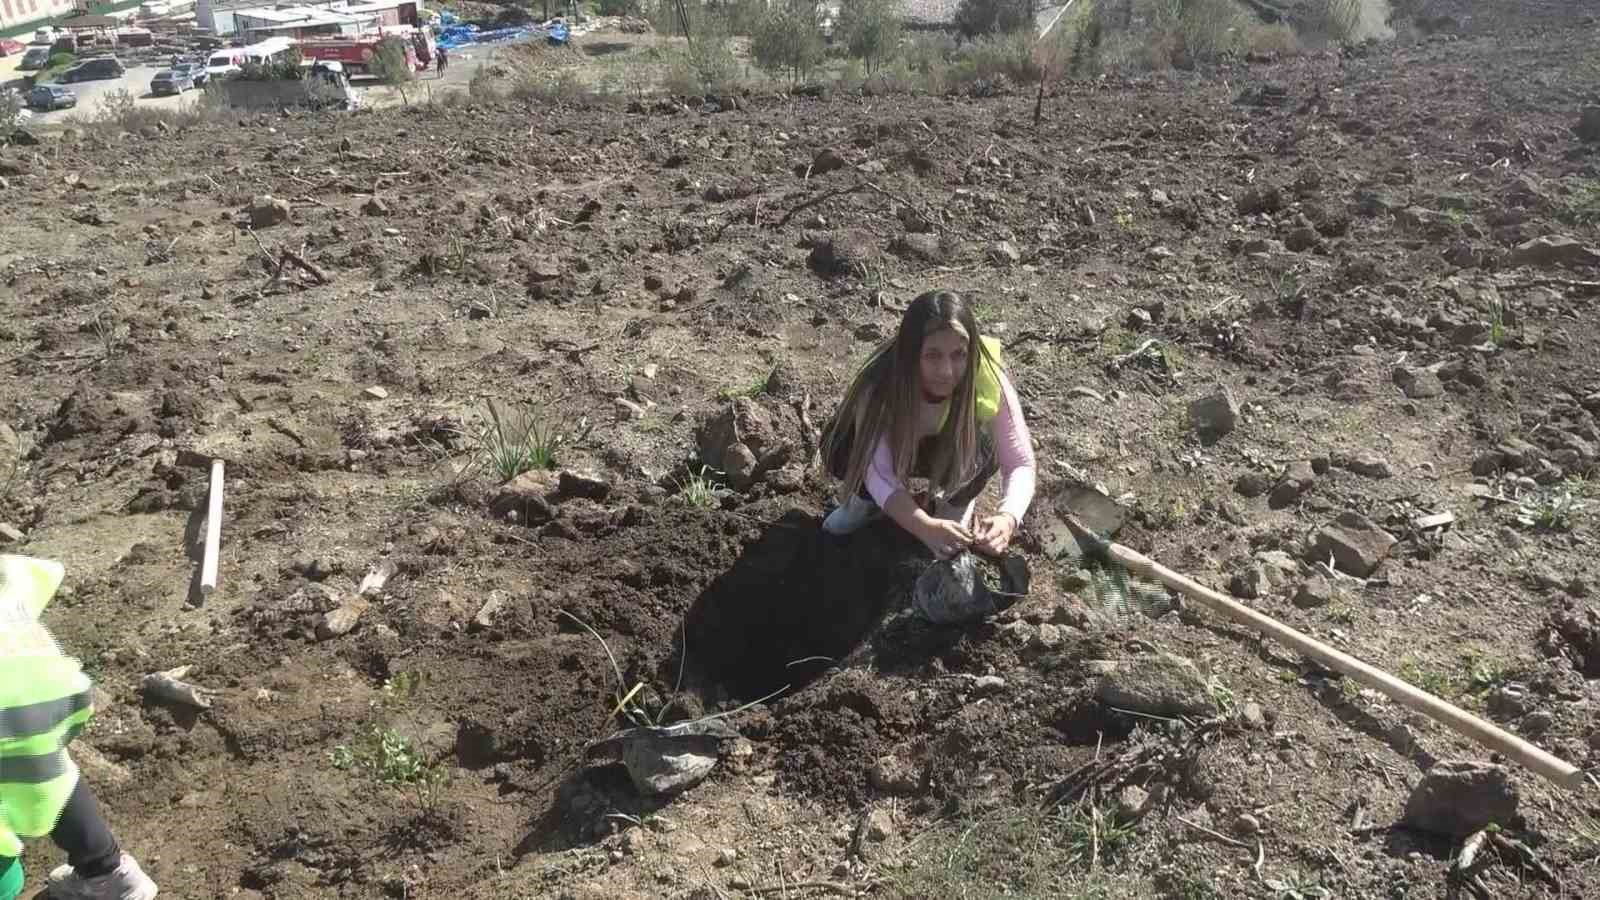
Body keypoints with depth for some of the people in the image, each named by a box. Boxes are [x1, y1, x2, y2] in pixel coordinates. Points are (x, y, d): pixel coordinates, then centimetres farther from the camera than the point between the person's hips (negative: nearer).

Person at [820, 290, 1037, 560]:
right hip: (896, 446, 0)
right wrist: (926, 527, -55)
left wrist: (1008, 518, -51)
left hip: (955, 451, 0)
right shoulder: (881, 383, -36)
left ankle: (955, 503, 1)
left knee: (982, 447, -33)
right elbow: (878, 472, -37)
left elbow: (1021, 464, -30)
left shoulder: (987, 379, -35)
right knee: (841, 452, -29)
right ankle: (868, 497, 6)